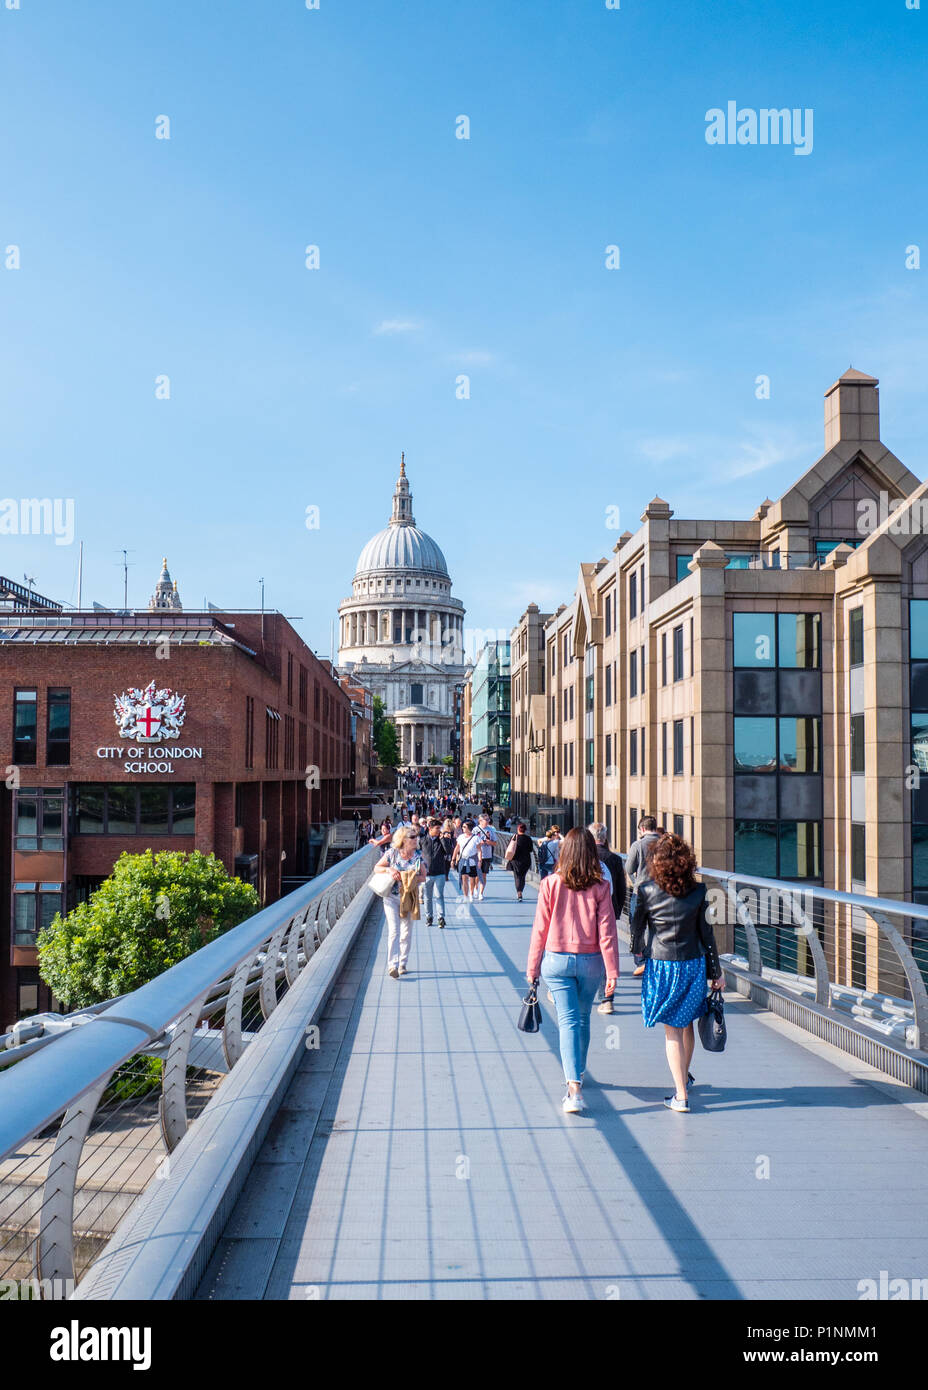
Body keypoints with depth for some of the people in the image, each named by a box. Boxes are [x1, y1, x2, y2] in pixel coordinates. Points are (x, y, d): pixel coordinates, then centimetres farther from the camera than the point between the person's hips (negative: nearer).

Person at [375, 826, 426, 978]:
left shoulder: (418, 856, 0)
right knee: (394, 930, -12)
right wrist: (389, 870, -16)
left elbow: (423, 877, 2)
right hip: (392, 897, -3)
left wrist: (411, 878, -17)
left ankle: (402, 963, 24)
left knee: (407, 932, 10)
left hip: (409, 898, 3)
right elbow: (377, 867, 3)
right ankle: (392, 965, -13)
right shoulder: (392, 853, -6)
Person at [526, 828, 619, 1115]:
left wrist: (532, 967, 5)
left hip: (557, 960, -1)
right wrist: (612, 972, -3)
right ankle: (578, 1073, 37)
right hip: (590, 961, 1)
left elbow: (540, 929, -4)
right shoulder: (600, 887, -7)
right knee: (583, 1018, 19)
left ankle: (574, 1088, -13)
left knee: (568, 1021, -1)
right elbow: (607, 932, -8)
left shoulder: (551, 884, -8)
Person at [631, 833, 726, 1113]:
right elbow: (706, 933, -1)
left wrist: (636, 951, 23)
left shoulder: (647, 890, -10)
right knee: (686, 1024, 21)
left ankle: (680, 1095, 4)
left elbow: (637, 926, 2)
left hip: (661, 965, -3)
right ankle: (685, 1076, 42)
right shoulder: (698, 891, -6)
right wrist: (716, 972, 7)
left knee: (671, 1030, 5)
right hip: (694, 964, 3)